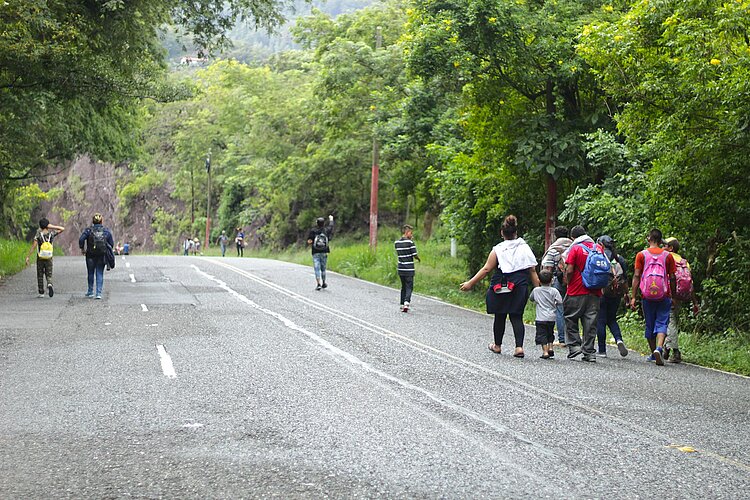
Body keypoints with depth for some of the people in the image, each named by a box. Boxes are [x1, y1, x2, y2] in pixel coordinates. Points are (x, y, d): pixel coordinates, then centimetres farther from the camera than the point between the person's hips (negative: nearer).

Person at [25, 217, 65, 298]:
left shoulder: (38, 235, -10)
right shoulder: (51, 234, -5)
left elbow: (33, 247, -15)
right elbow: (62, 229, 5)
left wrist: (27, 257, -12)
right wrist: (52, 227, -5)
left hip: (40, 258, -1)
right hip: (49, 258, 1)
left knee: (40, 276, 12)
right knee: (49, 275, 8)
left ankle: (41, 293, 14)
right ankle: (49, 285, -23)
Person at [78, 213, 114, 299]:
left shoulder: (88, 230, -2)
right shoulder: (106, 231, 3)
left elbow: (81, 239, -14)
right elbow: (111, 243, 3)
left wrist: (82, 248, -1)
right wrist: (107, 250, 18)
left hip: (91, 255, -1)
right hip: (102, 255, 1)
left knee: (91, 273, 14)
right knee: (100, 274, 4)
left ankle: (90, 292, 23)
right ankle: (99, 293, -4)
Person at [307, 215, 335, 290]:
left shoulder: (313, 231, -6)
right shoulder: (326, 230, 1)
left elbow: (309, 242, -12)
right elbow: (331, 226, 23)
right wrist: (331, 219, 42)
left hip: (316, 253, -2)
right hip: (324, 253, 2)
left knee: (317, 269, -5)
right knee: (323, 268, 14)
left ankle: (319, 284, -15)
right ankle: (323, 283, 24)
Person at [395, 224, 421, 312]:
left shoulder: (397, 242, 6)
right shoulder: (410, 242, -12)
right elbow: (415, 255, -11)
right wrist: (418, 259, 9)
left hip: (400, 269, 5)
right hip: (409, 269, -5)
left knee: (403, 287, 17)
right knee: (409, 287, -3)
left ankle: (402, 304, 19)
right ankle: (406, 303, -22)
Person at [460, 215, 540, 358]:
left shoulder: (498, 250, -6)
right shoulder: (525, 248, 4)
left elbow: (486, 269, -7)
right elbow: (532, 271, 3)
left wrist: (470, 283, -2)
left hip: (501, 287, -2)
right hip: (520, 288, 2)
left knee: (500, 316, 13)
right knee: (516, 316, 4)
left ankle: (497, 345, 28)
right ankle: (519, 346, -12)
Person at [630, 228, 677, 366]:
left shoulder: (641, 255, 1)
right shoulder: (668, 256, 3)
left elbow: (636, 276, -2)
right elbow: (672, 278, 4)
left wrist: (633, 297, -1)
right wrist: (673, 296, 12)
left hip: (647, 296, 1)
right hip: (664, 296, 0)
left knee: (649, 325, 12)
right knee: (662, 323, -1)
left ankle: (653, 352, 19)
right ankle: (659, 348, -24)